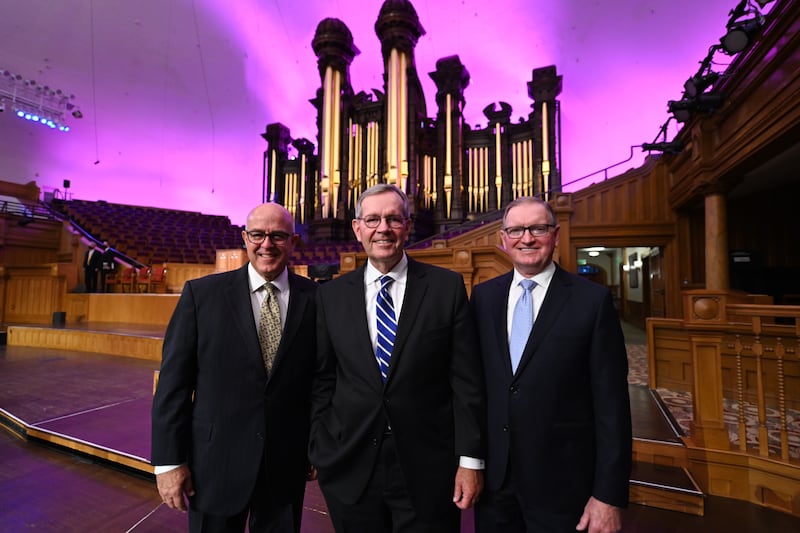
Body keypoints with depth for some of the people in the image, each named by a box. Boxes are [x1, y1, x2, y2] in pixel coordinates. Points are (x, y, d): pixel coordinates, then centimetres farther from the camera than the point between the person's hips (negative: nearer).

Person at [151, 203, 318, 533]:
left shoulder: (316, 299, -5)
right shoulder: (202, 293, -6)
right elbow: (173, 381, -5)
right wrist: (169, 461, -5)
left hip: (287, 463, 1)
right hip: (217, 461, 0)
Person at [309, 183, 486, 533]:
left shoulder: (447, 286, -5)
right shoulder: (331, 295, 0)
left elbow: (466, 380, -5)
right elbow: (321, 382, 4)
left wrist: (470, 459, -6)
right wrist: (321, 452, 3)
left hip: (428, 469, -1)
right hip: (351, 470, 2)